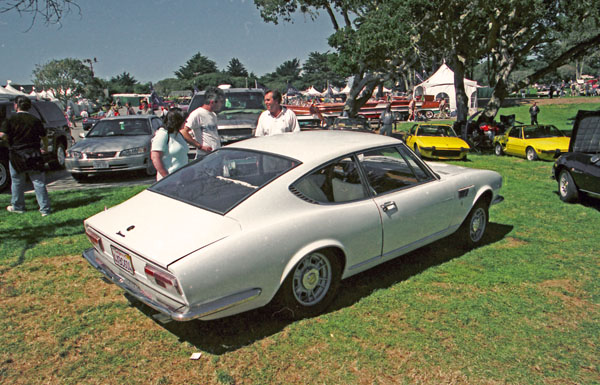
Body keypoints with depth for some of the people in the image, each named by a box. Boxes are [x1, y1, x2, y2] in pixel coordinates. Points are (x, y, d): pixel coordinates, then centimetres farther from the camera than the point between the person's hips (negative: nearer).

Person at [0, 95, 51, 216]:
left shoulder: (11, 120, -6)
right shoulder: (35, 120, 1)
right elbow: (44, 137, 7)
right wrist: (45, 148, 25)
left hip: (17, 155, -1)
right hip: (34, 155, 1)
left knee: (17, 181, 15)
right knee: (39, 182, 3)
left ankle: (17, 206, 26)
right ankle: (45, 208, 1)